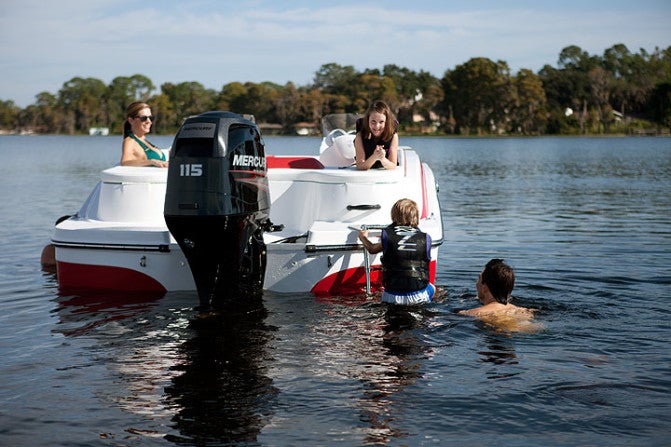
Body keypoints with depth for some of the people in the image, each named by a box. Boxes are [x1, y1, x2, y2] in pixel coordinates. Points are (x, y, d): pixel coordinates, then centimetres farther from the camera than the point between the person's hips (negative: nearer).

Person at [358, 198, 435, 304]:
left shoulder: (387, 235, -2)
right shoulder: (425, 238, 0)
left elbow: (372, 249, 16)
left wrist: (363, 238, 40)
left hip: (392, 298, -1)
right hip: (419, 297, 1)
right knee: (432, 287, 34)